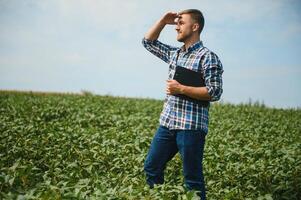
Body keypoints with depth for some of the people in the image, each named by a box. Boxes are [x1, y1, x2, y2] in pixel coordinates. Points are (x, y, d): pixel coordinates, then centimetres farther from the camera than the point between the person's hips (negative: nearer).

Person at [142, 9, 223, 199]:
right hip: (167, 123, 7)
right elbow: (148, 41, 26)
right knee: (151, 168, 12)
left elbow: (215, 92, -15)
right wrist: (163, 21, 13)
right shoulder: (174, 53, 14)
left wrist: (181, 89, -16)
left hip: (191, 126, -7)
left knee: (192, 179, 1)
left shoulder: (207, 57, -8)